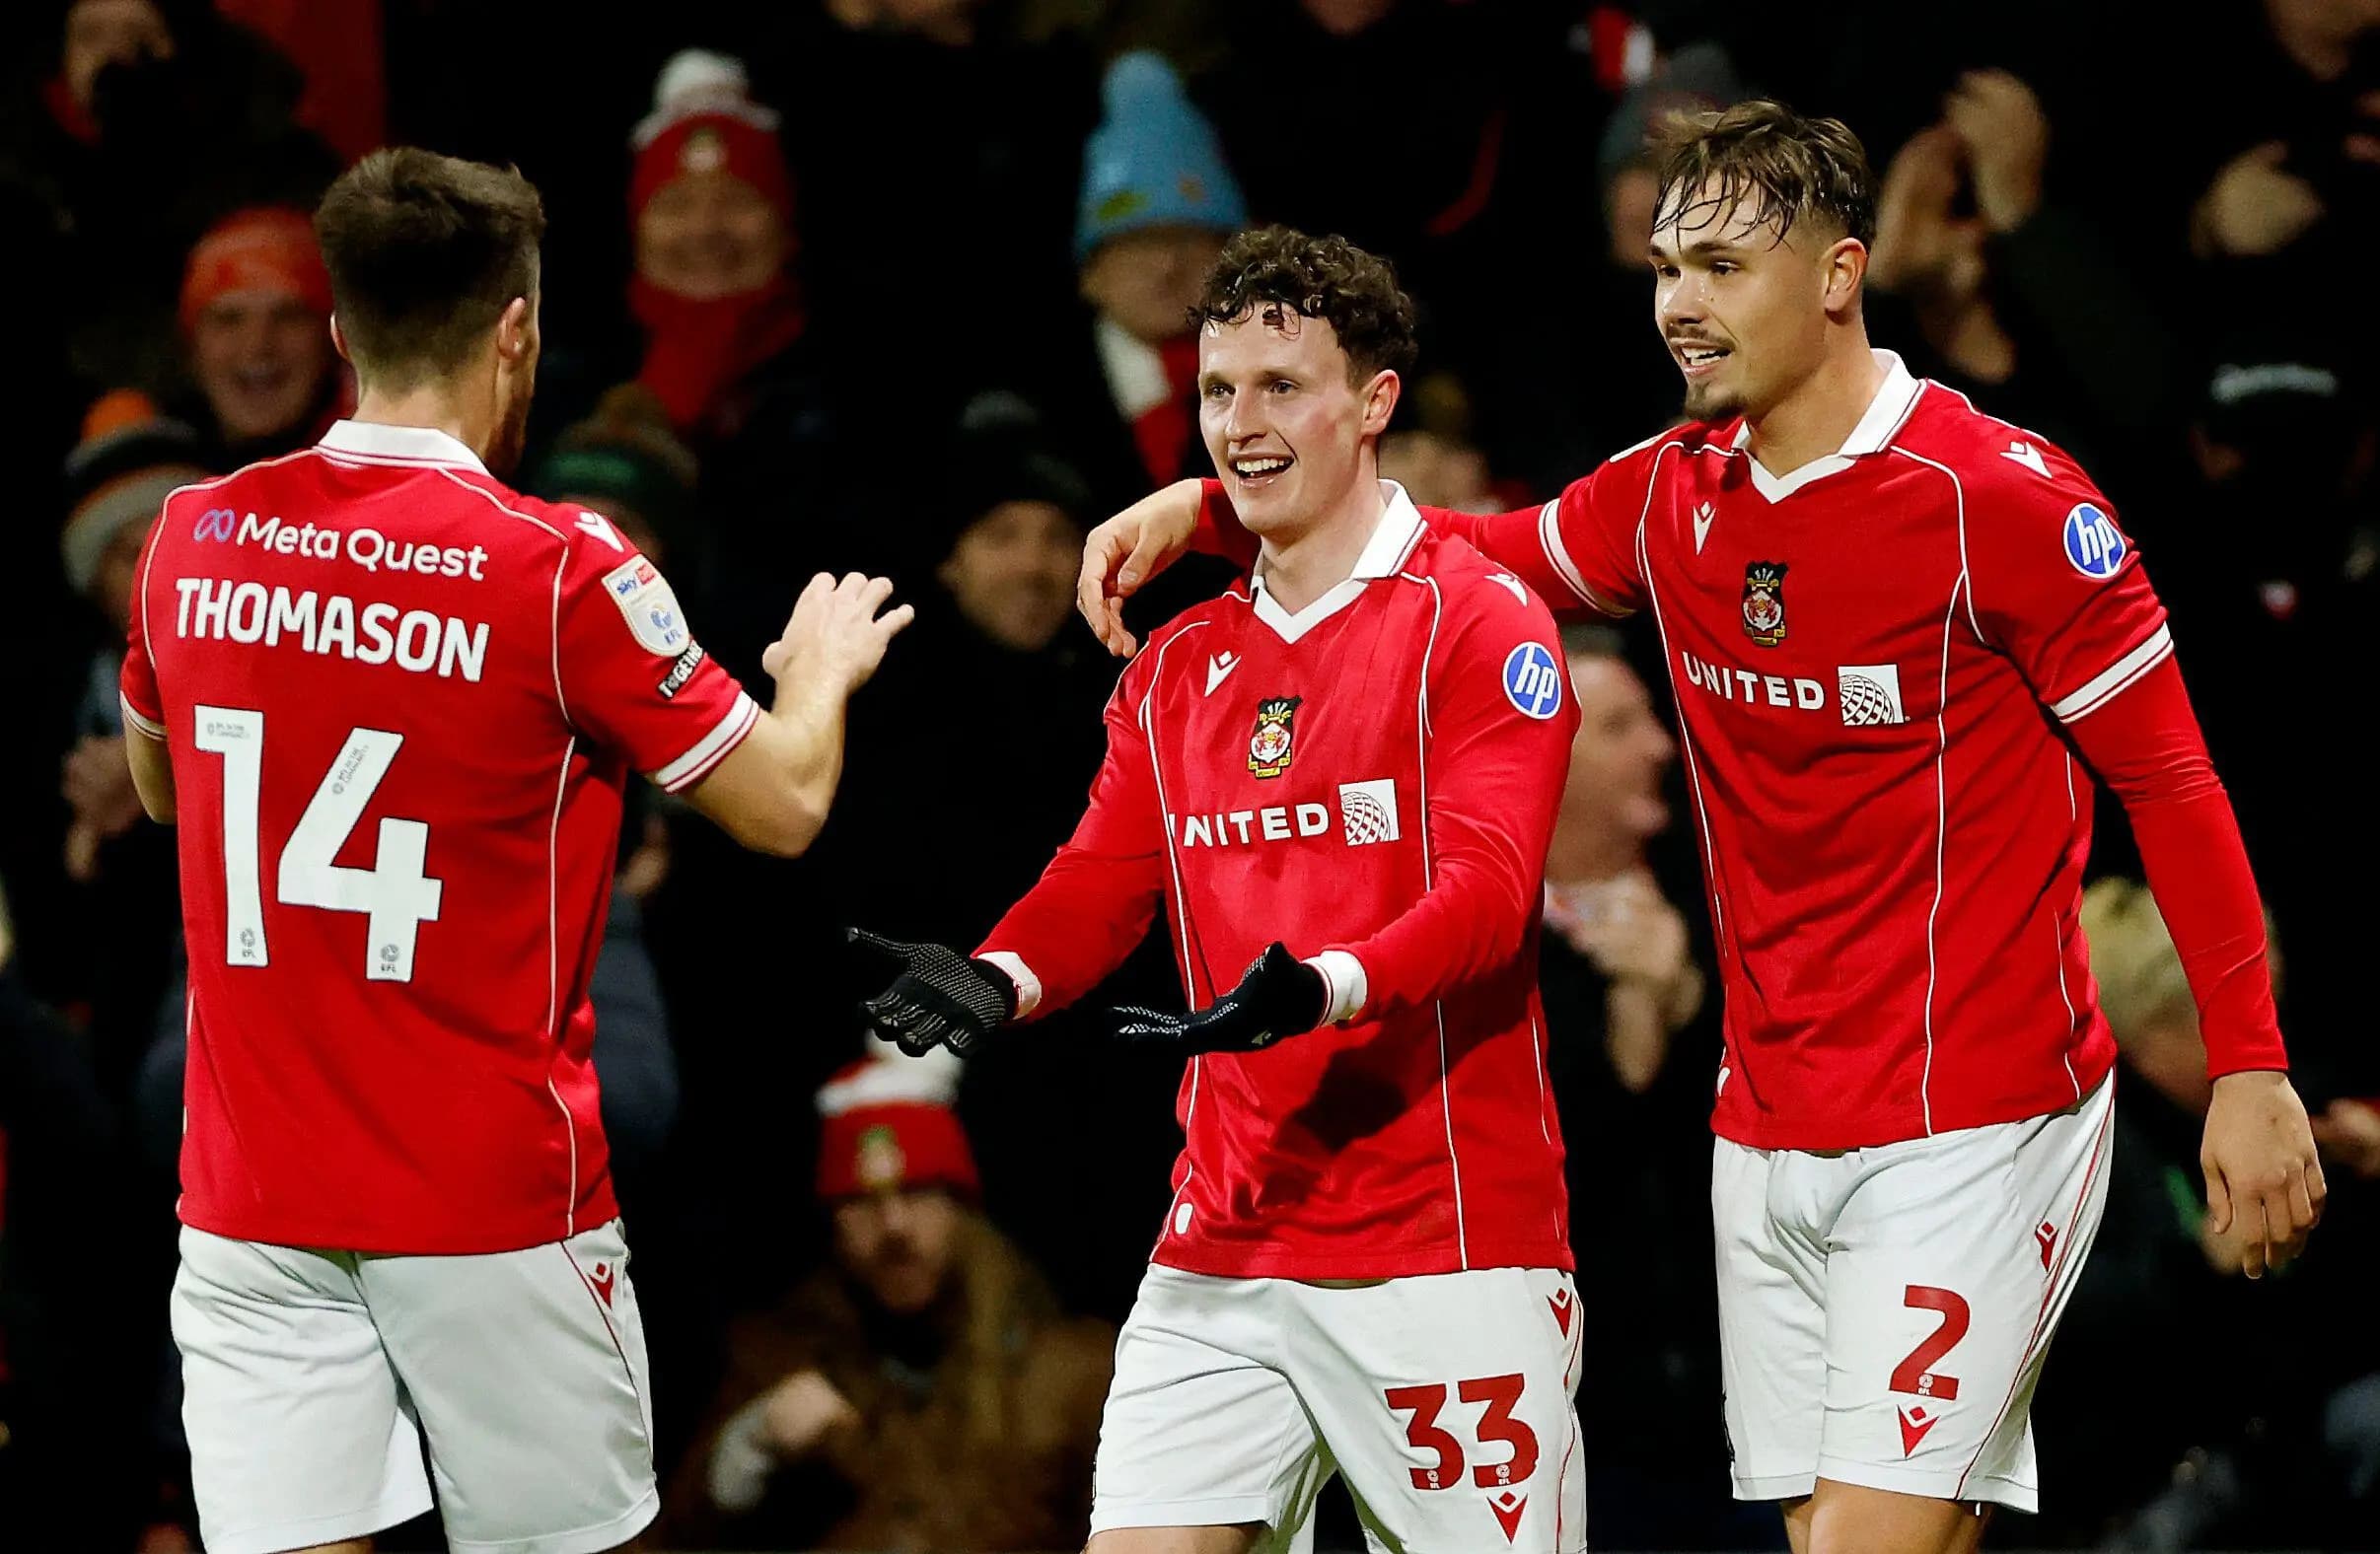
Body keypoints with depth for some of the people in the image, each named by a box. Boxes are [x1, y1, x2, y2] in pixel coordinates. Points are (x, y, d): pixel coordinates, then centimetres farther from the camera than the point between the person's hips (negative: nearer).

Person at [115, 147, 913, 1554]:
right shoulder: (560, 571, -12)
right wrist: (820, 670, 19)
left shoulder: (193, 538, 2)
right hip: (492, 1208, -3)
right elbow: (784, 805, -2)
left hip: (250, 1209, 3)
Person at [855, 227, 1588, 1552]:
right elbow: (1103, 883, 11)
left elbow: (1486, 892, -15)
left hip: (1449, 1253, -6)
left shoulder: (1477, 623, -5)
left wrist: (1322, 990, -34)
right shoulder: (1178, 668, 16)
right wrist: (997, 982, -12)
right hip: (1220, 1247, 6)